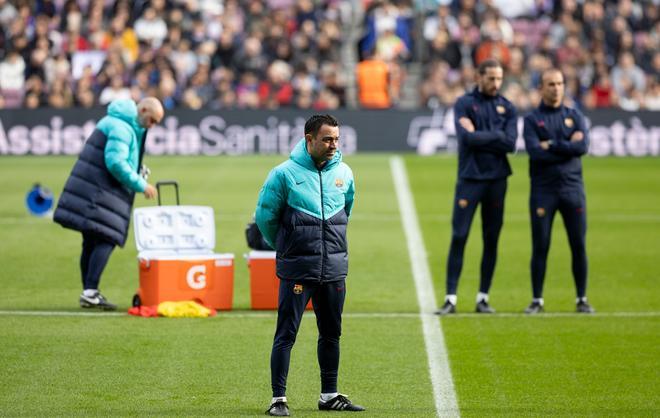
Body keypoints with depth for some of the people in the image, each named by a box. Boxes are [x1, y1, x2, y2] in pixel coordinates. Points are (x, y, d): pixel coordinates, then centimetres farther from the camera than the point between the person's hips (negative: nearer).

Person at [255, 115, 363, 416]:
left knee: (331, 334, 12)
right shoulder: (285, 174, -8)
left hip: (335, 269, 5)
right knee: (286, 334, -5)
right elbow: (265, 216, 1)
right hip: (297, 270, -5)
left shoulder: (344, 174, 6)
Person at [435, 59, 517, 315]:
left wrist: (480, 137, -9)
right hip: (469, 178, -3)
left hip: (496, 179, 3)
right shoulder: (465, 104, 1)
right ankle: (451, 298, -5)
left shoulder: (507, 108, 8)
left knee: (491, 240, 5)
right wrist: (496, 135, -8)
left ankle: (483, 298, 11)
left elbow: (510, 144, -5)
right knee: (458, 237, -7)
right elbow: (468, 137, -15)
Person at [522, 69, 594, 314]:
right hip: (543, 190, -2)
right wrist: (568, 147, -10)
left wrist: (552, 145, -9)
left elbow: (583, 147, -6)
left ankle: (582, 299, 9)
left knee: (579, 245, 1)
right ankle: (537, 300, 6)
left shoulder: (574, 116, 11)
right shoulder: (532, 120, 5)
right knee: (540, 246, -1)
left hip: (572, 188, 2)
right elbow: (534, 152, -12)